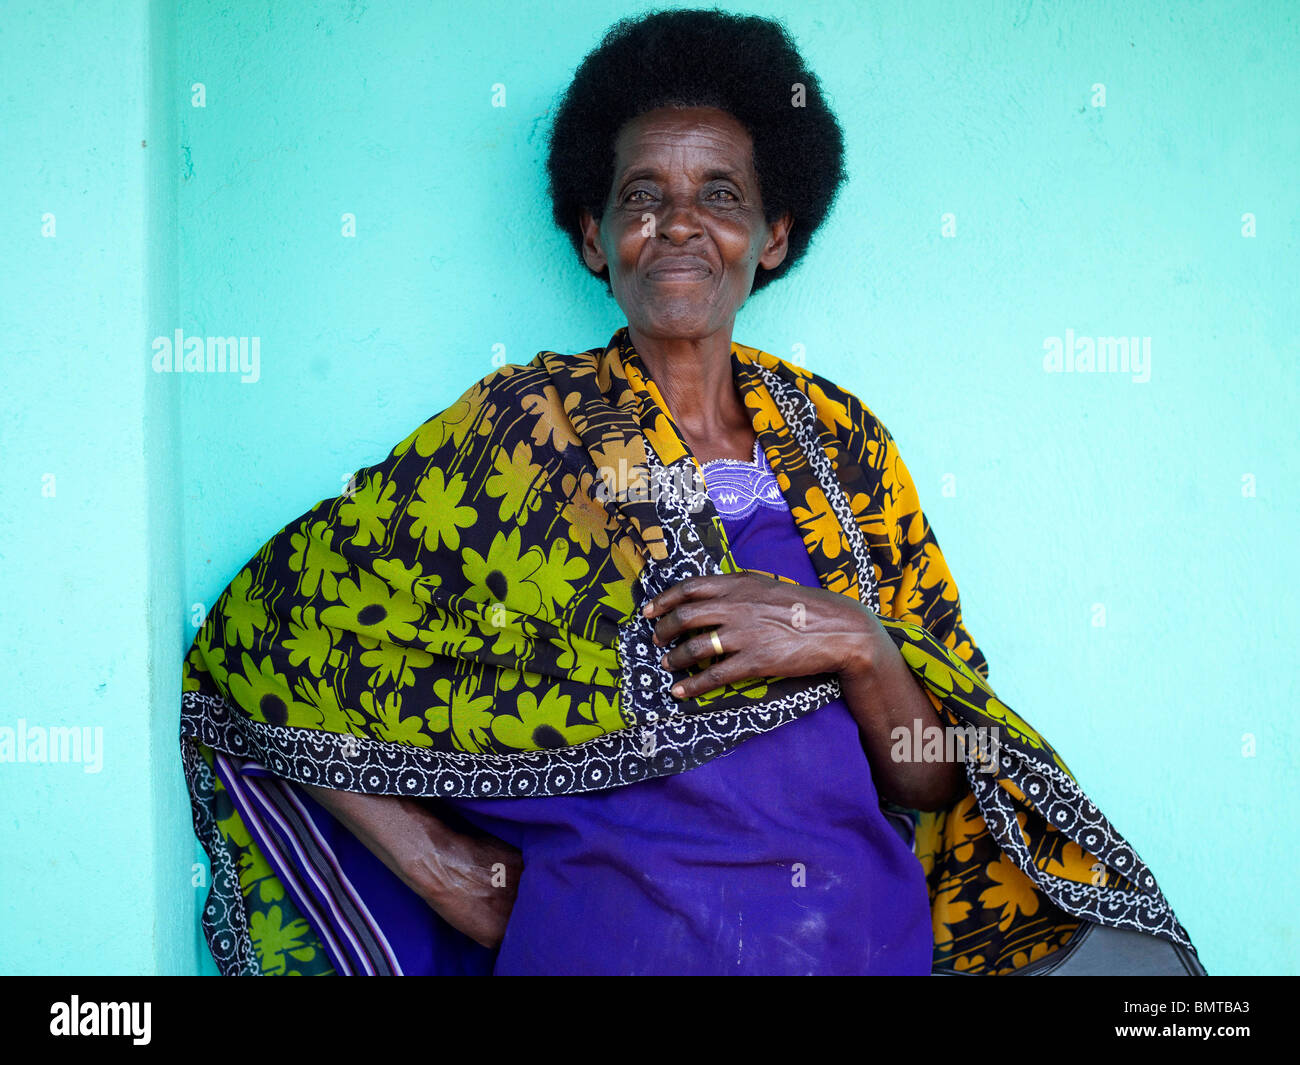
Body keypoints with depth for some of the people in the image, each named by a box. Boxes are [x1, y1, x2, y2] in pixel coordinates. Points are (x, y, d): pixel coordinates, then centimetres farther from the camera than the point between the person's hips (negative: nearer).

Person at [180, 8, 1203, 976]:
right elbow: (260, 638, -1)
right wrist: (437, 865, -5)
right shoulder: (526, 428, -1)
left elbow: (933, 783, 8)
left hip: (873, 933, 4)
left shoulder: (838, 437, 7)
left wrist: (853, 641, -12)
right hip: (613, 937, -3)